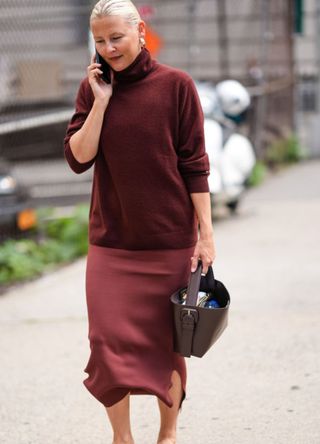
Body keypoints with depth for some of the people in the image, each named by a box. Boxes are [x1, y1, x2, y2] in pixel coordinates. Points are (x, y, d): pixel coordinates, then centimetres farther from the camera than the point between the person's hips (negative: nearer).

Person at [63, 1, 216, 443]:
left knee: (167, 341, 8)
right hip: (111, 240, 2)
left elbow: (195, 165, -3)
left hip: (170, 238, -2)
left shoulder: (175, 85, -4)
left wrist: (206, 232, -5)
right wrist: (100, 102, -12)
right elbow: (78, 158, -4)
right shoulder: (93, 87, 4)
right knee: (109, 341, -3)